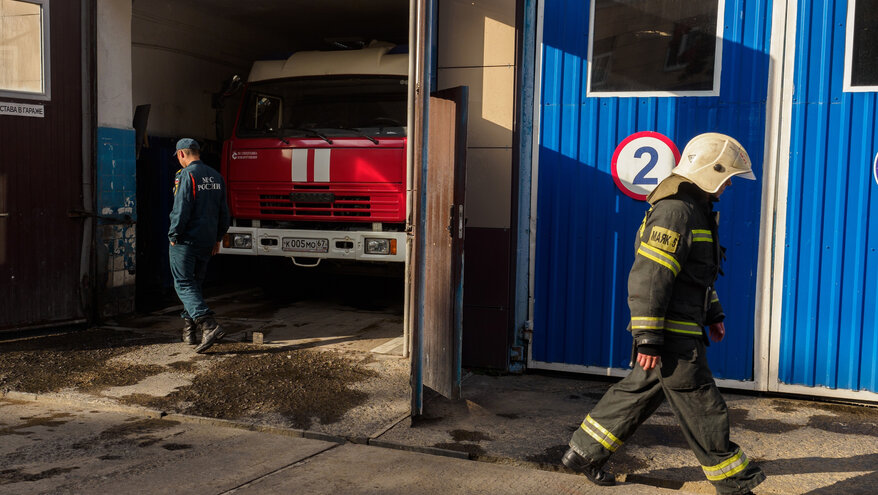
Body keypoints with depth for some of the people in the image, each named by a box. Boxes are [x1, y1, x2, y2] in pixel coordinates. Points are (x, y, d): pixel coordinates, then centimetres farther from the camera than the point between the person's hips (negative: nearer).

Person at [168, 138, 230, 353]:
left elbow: (181, 210, -18)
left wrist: (173, 236, -8)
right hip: (207, 242, 7)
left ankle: (209, 325, -20)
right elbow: (223, 212, 15)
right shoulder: (216, 176, 11)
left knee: (184, 285, -4)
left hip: (186, 239, -7)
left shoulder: (186, 175, -12)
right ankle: (189, 331, 22)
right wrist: (217, 238, 21)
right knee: (195, 283, 17)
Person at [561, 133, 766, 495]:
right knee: (701, 410, 1)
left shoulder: (696, 211, 16)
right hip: (672, 335, -11)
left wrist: (713, 313, 25)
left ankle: (583, 452, 26)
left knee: (640, 391, 17)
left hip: (681, 328, 11)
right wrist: (648, 339, -23)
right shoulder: (675, 212, -18)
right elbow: (648, 279, -23)